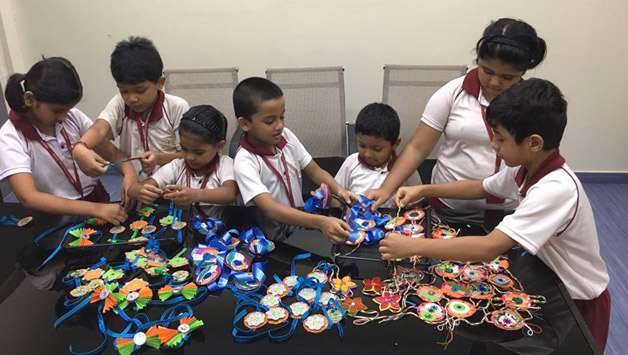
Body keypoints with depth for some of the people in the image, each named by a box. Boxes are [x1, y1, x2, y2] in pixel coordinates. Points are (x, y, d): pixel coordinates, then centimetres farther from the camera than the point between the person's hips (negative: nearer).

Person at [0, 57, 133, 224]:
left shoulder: (73, 117, -1)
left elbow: (112, 152, 3)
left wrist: (130, 174, -20)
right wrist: (95, 209, -33)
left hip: (97, 201, 3)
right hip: (56, 216, -3)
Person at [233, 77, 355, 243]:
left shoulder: (286, 136, -3)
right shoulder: (245, 161, -21)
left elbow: (315, 171, 4)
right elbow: (269, 209, -33)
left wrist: (338, 189, -17)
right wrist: (320, 222, -45)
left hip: (300, 223, 6)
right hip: (270, 237, -6)